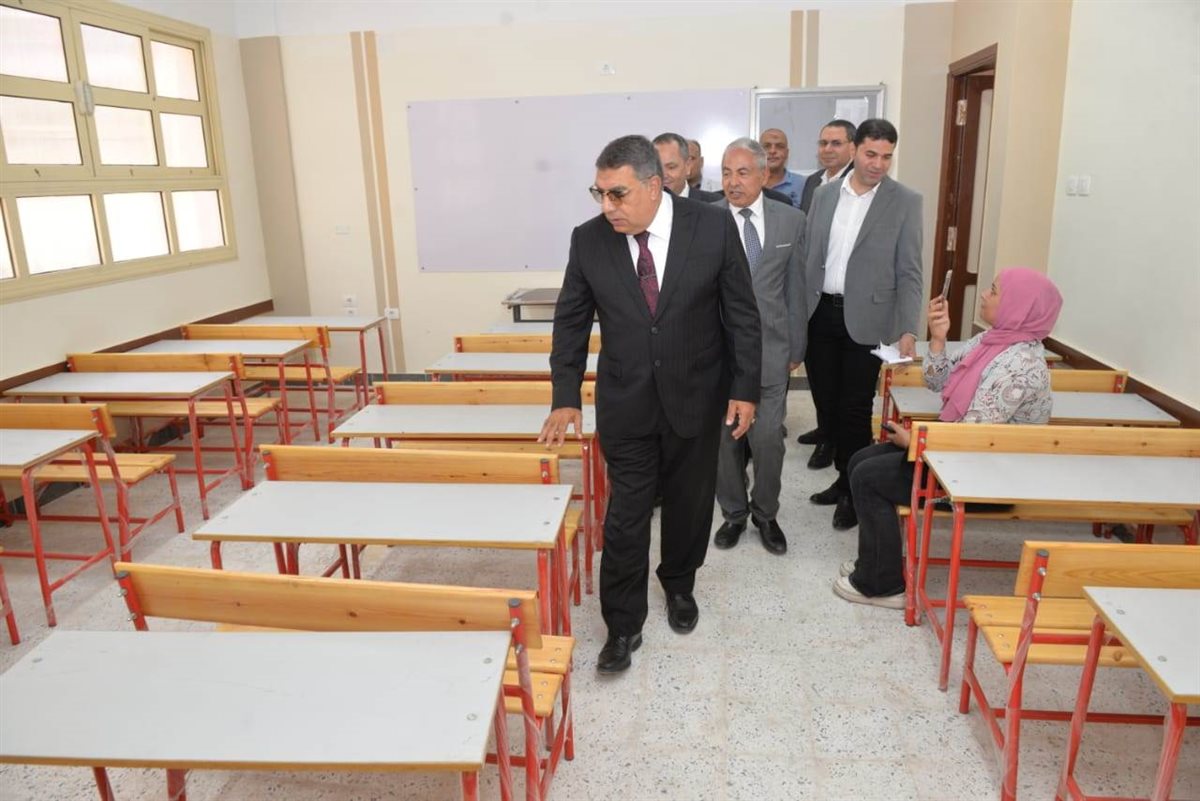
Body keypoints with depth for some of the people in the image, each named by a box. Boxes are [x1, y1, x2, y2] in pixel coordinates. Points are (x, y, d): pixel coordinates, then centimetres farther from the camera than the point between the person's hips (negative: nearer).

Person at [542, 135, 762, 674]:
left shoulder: (713, 227, -11)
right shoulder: (589, 240, -7)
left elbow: (741, 314, -4)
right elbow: (571, 322, 2)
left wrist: (744, 388, -6)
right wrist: (565, 397, -3)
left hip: (696, 397, 0)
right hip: (625, 403, 0)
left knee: (689, 505, 16)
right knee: (625, 516, 4)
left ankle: (679, 585, 43)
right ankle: (623, 625, 20)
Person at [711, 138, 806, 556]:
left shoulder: (791, 220, 3)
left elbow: (795, 287, 8)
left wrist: (796, 348, 9)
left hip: (770, 348, 1)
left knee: (768, 439, 6)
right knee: (723, 439, 10)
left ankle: (766, 513, 29)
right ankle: (734, 512, 32)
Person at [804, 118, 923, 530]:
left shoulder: (905, 201, -3)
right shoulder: (824, 194, 7)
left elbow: (909, 273, -5)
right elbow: (808, 256, 9)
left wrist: (907, 330, -14)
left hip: (865, 319, -4)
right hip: (819, 314, 4)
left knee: (855, 409, 1)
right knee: (826, 404, 11)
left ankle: (854, 490, 20)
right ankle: (844, 476, 31)